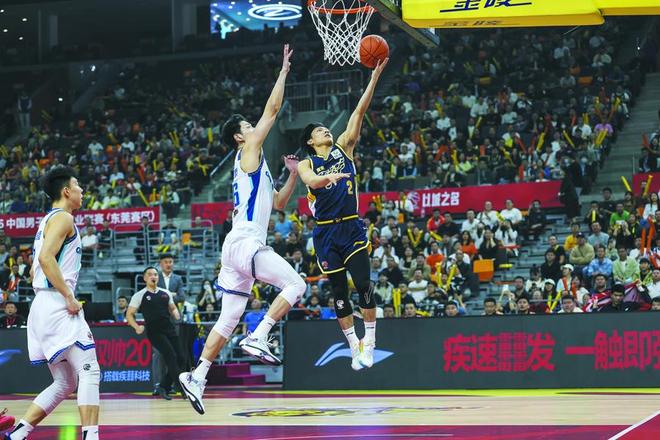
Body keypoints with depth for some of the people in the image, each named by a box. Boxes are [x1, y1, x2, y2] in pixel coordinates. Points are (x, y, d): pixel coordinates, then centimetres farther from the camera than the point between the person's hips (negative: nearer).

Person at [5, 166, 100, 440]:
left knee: (64, 384, 12)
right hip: (57, 307, -10)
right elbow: (46, 258, -22)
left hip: (42, 309, 10)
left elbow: (35, 270, 29)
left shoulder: (47, 221, 24)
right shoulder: (62, 218, -6)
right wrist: (69, 297, -20)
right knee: (89, 372, -13)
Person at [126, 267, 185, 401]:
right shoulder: (139, 296, 1)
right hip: (154, 331, -5)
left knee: (180, 359, 0)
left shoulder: (166, 293, 14)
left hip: (169, 329, 5)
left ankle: (164, 387, 15)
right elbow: (129, 314, 2)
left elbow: (173, 308, 26)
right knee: (171, 356, -19)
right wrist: (137, 327, -15)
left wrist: (176, 315, 2)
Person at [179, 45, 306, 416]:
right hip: (245, 243, -9)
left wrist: (294, 174, 22)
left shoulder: (255, 169, 25)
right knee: (296, 285, -13)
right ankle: (258, 338, -18)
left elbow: (279, 203, 32)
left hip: (239, 246, 9)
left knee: (229, 319, 7)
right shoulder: (249, 152, 1)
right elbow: (272, 109, -3)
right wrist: (284, 72, 4)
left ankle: (198, 376, 2)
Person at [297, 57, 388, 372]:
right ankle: (354, 346, 16)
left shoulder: (344, 148, 9)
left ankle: (369, 341, 0)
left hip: (351, 228, 0)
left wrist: (375, 75, -7)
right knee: (339, 292, 4)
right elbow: (311, 181, -20)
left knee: (363, 284, -12)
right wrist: (331, 176, -42)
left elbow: (359, 111, 1)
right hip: (326, 232, 0)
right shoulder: (306, 164, 4)